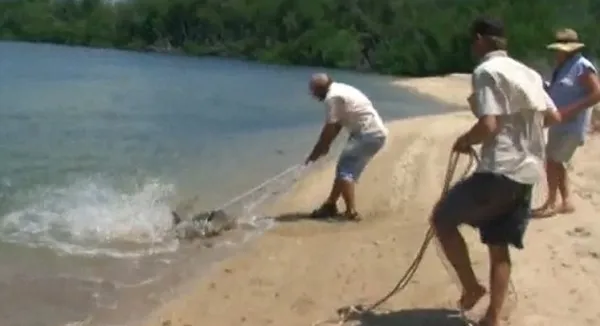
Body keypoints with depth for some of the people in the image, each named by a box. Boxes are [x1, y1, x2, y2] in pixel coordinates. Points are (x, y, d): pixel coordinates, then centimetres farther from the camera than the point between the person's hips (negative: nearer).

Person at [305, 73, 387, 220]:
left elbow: (329, 128, -12)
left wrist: (316, 151, -3)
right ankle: (330, 205, 26)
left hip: (368, 135, -10)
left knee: (345, 171, -13)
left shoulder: (332, 97, -14)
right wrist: (325, 145, 18)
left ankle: (351, 212, -21)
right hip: (374, 133, 10)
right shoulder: (340, 91, 17)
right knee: (344, 169, 17)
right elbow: (336, 125, 19)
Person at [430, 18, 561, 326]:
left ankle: (471, 287, 11)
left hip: (499, 171, -8)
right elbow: (553, 117, 20)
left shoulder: (486, 71, -10)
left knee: (442, 218, 9)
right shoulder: (529, 74, 14)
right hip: (528, 172, 8)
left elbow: (488, 127, -21)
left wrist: (463, 141, -2)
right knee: (499, 246, 15)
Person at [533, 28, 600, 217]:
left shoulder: (582, 67, -16)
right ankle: (566, 202, 21)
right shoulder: (562, 67, 11)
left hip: (571, 126, -9)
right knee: (556, 163, 12)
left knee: (552, 161, -7)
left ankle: (551, 204, 4)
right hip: (559, 124, 9)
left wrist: (571, 110, -27)